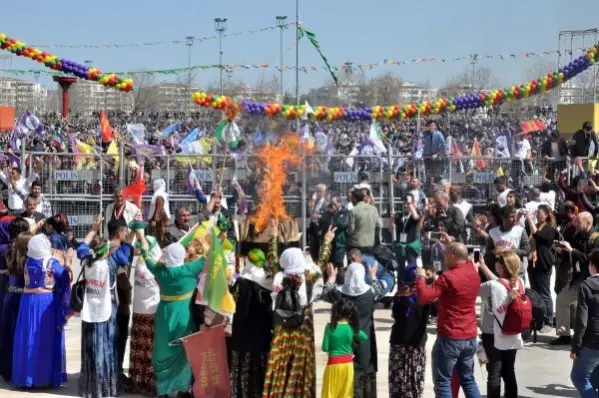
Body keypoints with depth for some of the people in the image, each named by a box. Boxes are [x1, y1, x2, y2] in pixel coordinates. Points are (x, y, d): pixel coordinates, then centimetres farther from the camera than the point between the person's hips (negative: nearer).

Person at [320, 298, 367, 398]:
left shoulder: (330, 327, -13)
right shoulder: (351, 328, -5)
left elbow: (325, 348, -11)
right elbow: (365, 337, 14)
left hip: (334, 364, -3)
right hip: (348, 363, 3)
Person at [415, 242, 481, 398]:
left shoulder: (448, 277, -18)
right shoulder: (474, 273, 4)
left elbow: (424, 297, -23)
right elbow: (467, 262, 27)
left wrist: (421, 277, -7)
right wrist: (453, 244, 34)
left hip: (450, 338, -7)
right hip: (470, 337, 7)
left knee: (442, 382, 0)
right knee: (468, 379, 18)